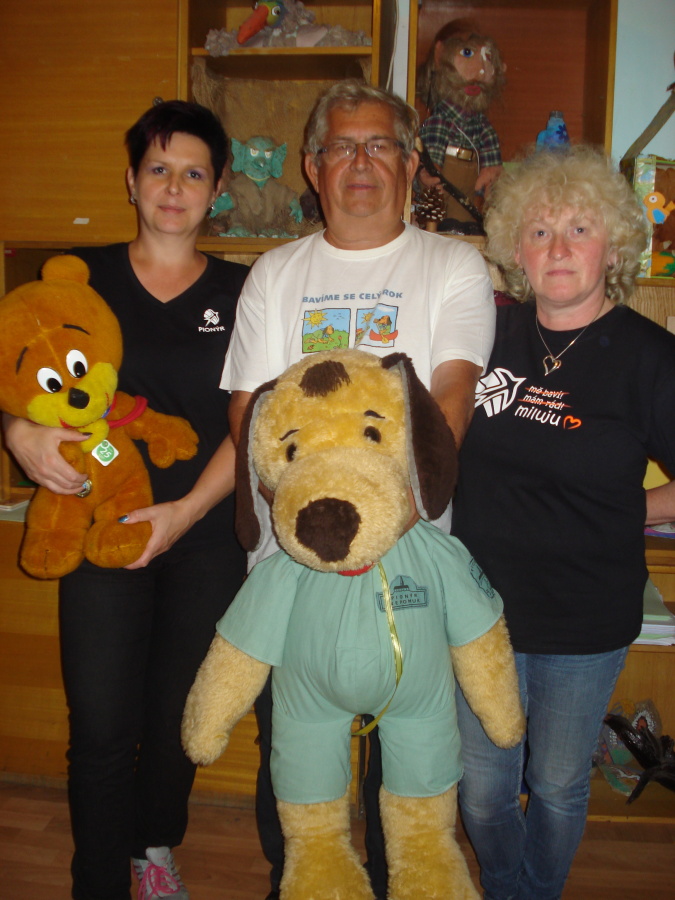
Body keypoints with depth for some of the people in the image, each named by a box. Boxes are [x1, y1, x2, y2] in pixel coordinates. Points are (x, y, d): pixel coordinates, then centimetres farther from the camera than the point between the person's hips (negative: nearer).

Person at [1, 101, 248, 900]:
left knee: (179, 716, 14)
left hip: (205, 537, 1)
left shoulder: (239, 292, 3)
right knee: (102, 727, 0)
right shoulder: (81, 276, 4)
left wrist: (188, 510, -13)